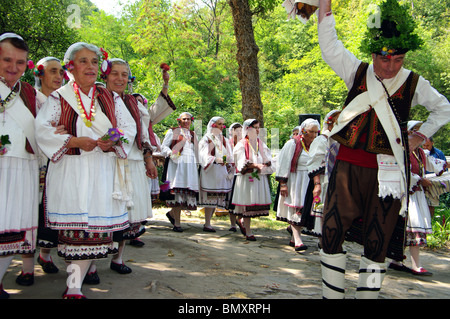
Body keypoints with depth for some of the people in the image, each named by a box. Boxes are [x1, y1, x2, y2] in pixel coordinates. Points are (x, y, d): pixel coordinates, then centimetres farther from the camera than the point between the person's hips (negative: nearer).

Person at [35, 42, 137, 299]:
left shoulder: (111, 98, 13)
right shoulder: (58, 98, 6)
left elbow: (130, 127, 9)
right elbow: (42, 130, -3)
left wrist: (113, 141, -11)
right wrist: (75, 141, -15)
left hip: (103, 171, 2)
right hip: (69, 171, -2)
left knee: (95, 225, -4)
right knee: (74, 226, -6)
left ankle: (75, 285, 6)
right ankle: (77, 279, 8)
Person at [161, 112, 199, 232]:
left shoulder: (193, 134, 23)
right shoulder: (173, 131, 9)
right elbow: (164, 146, 4)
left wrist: (197, 165, 17)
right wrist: (171, 153, -14)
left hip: (190, 165, 5)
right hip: (176, 163, -5)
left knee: (189, 192, -5)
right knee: (177, 191, -10)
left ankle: (172, 213, 18)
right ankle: (177, 223, -8)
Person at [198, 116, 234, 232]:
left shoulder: (223, 140, 19)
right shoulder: (206, 139, 1)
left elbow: (228, 156, 16)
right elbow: (204, 155, -11)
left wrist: (229, 164, -3)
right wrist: (216, 159, -26)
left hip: (221, 172, 6)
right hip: (210, 171, -6)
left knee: (217, 198, 5)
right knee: (210, 196, -9)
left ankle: (208, 221, 14)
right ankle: (207, 224, -5)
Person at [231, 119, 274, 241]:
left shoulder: (261, 143, 13)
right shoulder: (242, 144, -3)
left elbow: (268, 160, 7)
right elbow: (242, 163, -12)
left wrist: (262, 166, -13)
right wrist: (256, 165, -23)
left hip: (260, 177, 5)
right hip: (247, 178, -5)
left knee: (258, 202, 4)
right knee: (248, 203, -1)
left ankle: (241, 221, 29)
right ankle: (248, 232, 9)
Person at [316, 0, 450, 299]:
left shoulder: (413, 83, 5)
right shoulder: (357, 72, 6)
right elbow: (329, 43, -1)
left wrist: (418, 137, 11)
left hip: (387, 172, 0)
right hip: (348, 167, 1)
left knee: (377, 244, 5)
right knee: (331, 234, -1)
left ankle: (367, 296, 19)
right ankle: (332, 294, 13)